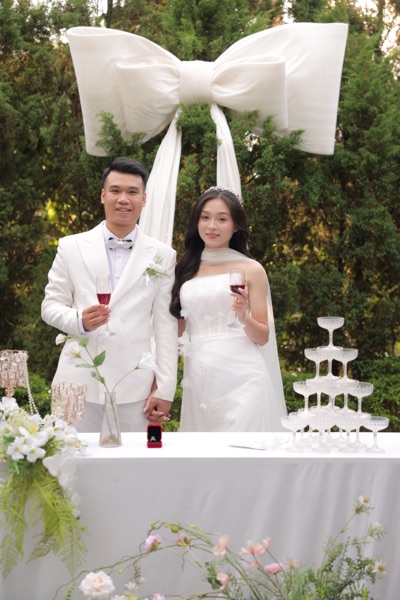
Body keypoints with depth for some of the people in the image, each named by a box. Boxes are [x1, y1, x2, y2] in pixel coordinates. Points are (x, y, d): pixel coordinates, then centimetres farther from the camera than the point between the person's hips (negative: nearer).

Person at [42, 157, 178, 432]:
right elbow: (50, 305, 9)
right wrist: (79, 320, -13)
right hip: (79, 382, 0)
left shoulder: (163, 256, 5)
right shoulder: (71, 247, 6)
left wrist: (165, 390, -1)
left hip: (134, 388, 0)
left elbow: (166, 326, 3)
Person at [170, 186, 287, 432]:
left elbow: (263, 337, 2)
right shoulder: (185, 269, 11)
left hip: (241, 377, -3)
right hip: (198, 377, 3)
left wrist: (244, 317, -14)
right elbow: (176, 330, 15)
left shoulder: (251, 270, 2)